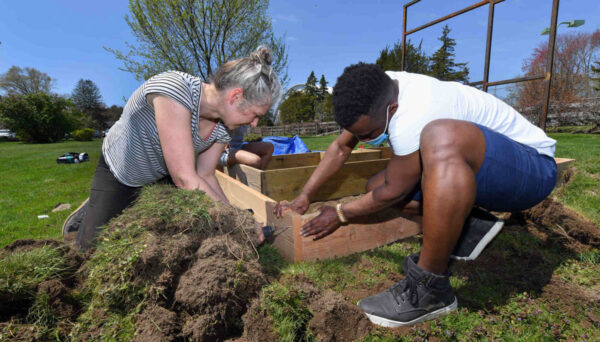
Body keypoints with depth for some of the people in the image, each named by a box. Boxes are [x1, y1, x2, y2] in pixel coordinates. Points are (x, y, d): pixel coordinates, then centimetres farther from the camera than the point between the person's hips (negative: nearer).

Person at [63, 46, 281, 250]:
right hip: (118, 173, -5)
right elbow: (185, 179, -41)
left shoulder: (222, 128, -18)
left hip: (162, 177, 5)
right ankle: (91, 212, 27)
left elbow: (205, 176, -10)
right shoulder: (174, 90, -39)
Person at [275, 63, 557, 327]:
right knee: (376, 185, -2)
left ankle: (429, 290, -28)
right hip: (471, 164, 8)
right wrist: (304, 195, -3)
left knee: (442, 137, -41)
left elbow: (393, 193, -21)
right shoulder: (376, 93, -9)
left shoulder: (412, 119, -35)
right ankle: (468, 227, 3)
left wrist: (341, 215, -6)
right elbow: (341, 147, 0)